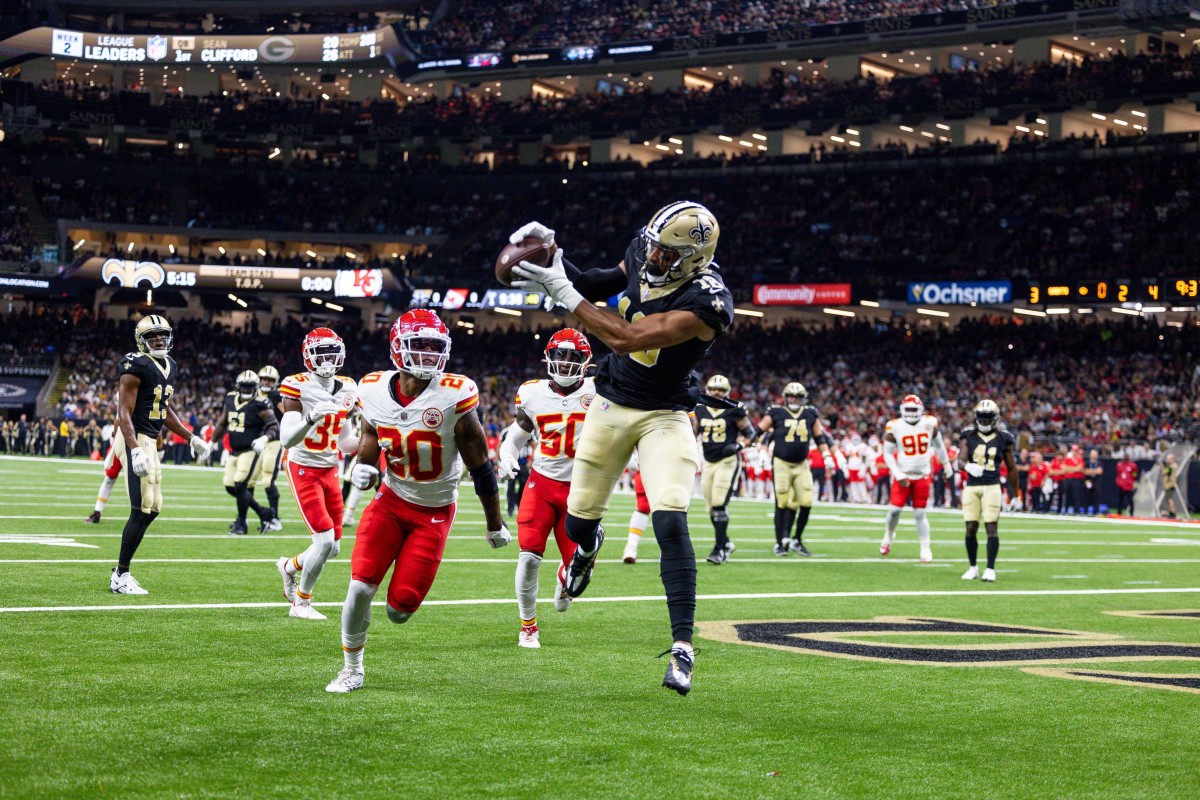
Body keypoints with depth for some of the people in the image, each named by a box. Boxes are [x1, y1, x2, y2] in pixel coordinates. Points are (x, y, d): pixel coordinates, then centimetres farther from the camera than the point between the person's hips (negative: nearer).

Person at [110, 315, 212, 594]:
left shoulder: (169, 366, 14)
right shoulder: (136, 366, -14)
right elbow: (124, 413, -18)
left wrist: (191, 438, 25)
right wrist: (135, 451, -30)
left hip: (151, 441, 9)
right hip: (136, 440, -9)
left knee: (152, 508, 11)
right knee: (142, 510, -9)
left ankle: (121, 572, 18)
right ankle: (121, 576, -1)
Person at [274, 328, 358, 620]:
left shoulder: (346, 390, 5)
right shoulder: (298, 387, -14)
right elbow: (286, 440, -23)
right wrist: (312, 417, -38)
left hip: (330, 472, 7)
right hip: (304, 469, -7)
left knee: (333, 548, 7)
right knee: (325, 540, -15)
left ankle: (289, 566, 37)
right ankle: (301, 604, 4)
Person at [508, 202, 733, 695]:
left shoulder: (704, 303, -29)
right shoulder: (641, 253, -9)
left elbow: (626, 338, -34)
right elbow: (605, 284, 13)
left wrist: (563, 292, -30)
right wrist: (554, 258, -4)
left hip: (664, 417, -5)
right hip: (610, 407, 5)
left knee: (670, 524, -21)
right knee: (578, 520, 12)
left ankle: (682, 646, -14)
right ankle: (587, 545, 52)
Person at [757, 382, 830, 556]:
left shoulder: (810, 414, 7)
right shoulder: (776, 413, -3)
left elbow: (819, 437, 14)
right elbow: (758, 431, 0)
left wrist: (826, 457, 7)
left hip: (801, 465, 3)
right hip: (782, 464, -3)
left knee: (806, 502, -4)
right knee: (782, 503, -1)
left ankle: (797, 540, 11)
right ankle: (780, 542, 9)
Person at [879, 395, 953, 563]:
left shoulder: (929, 423, -3)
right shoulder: (895, 427, -10)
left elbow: (939, 445, 12)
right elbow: (888, 453, -5)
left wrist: (947, 465, 18)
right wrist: (897, 474, -13)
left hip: (923, 475, 1)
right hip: (903, 475, -1)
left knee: (920, 513, 0)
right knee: (895, 509, -4)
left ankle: (926, 549, 8)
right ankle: (888, 536, 25)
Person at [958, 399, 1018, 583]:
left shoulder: (1003, 439, 4)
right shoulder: (968, 436, 5)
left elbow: (1011, 468, 11)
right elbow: (961, 459, -7)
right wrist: (968, 466, -32)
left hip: (992, 487, -1)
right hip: (971, 487, 1)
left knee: (992, 528, -6)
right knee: (971, 528, 1)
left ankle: (990, 569, -2)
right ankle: (973, 568, 15)